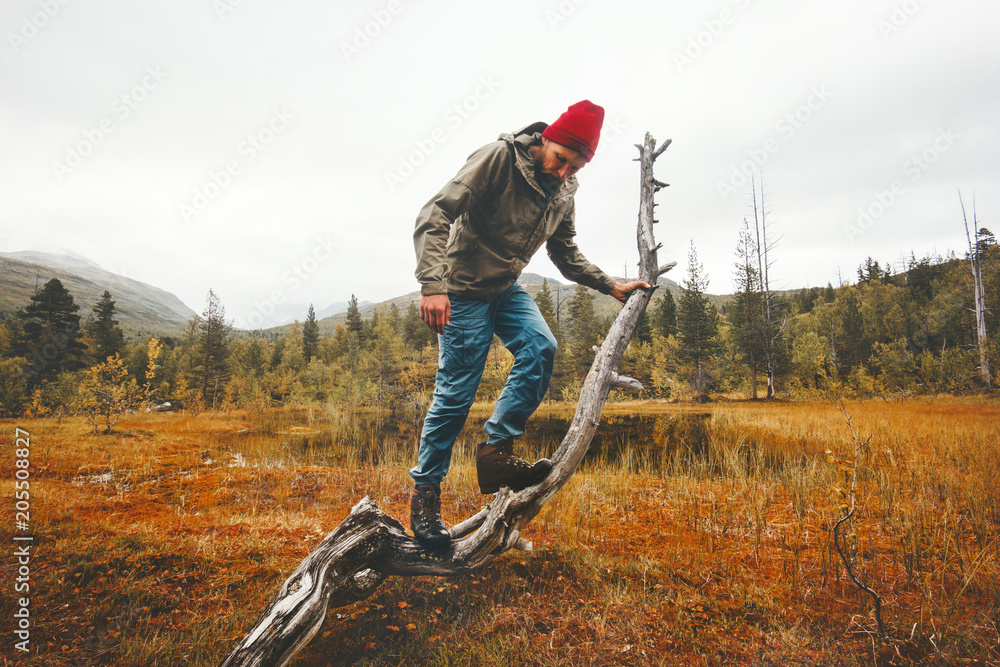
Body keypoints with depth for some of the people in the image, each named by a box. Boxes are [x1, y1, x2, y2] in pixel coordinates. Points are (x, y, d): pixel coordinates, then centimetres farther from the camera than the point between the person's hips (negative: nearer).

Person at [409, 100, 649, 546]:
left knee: (541, 348, -19)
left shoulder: (563, 191, 3)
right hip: (463, 290, -6)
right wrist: (433, 284, -36)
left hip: (506, 289, 7)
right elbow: (435, 215, -24)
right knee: (456, 392, -9)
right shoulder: (498, 158, -19)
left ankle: (496, 451, -10)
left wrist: (611, 286, 10)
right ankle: (425, 492, 6)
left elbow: (565, 253, 17)